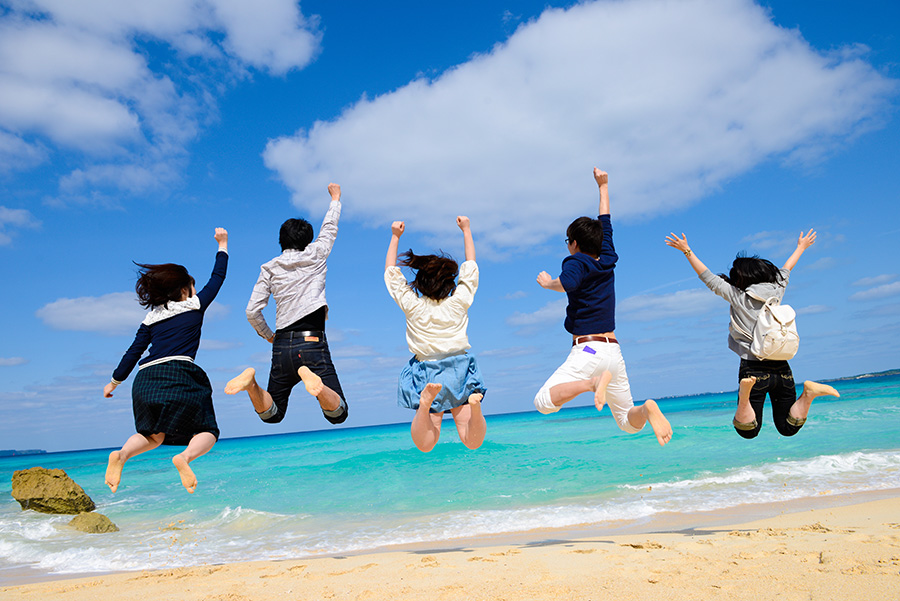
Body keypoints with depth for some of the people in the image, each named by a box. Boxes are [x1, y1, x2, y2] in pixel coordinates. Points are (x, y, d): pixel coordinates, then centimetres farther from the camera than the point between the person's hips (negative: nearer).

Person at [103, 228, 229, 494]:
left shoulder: (151, 319, 21)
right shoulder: (195, 306, 12)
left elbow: (133, 352, 21)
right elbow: (217, 278, 23)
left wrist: (114, 381, 33)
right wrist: (223, 244, 33)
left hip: (146, 379, 5)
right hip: (179, 375, -5)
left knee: (153, 435, 21)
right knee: (207, 432, 4)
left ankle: (121, 454, -9)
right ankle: (185, 456, -29)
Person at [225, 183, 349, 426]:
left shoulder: (270, 268, 11)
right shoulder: (316, 255, 7)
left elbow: (252, 312, 7)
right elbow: (330, 227, 26)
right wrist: (335, 198, 42)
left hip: (282, 346, 3)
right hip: (312, 343, -3)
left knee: (271, 415, 17)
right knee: (338, 414, -4)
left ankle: (252, 381, -16)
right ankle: (311, 378, -36)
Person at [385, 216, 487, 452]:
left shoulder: (412, 305, -4)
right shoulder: (459, 301, -1)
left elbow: (390, 271, 11)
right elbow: (470, 265, 14)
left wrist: (395, 237, 21)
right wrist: (466, 230, 25)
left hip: (426, 374, 0)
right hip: (459, 370, 1)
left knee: (425, 446, -3)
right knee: (473, 442, -2)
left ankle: (426, 402, -32)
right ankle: (473, 404, -34)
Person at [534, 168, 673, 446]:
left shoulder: (576, 262, -4)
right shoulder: (608, 259, 14)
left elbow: (567, 284, -28)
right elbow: (605, 220, 29)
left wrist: (548, 282, -7)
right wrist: (603, 186, 41)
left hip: (586, 350, -6)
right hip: (614, 351, 6)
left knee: (543, 402, -14)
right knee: (630, 423, 16)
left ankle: (594, 382, -30)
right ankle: (647, 409, -18)